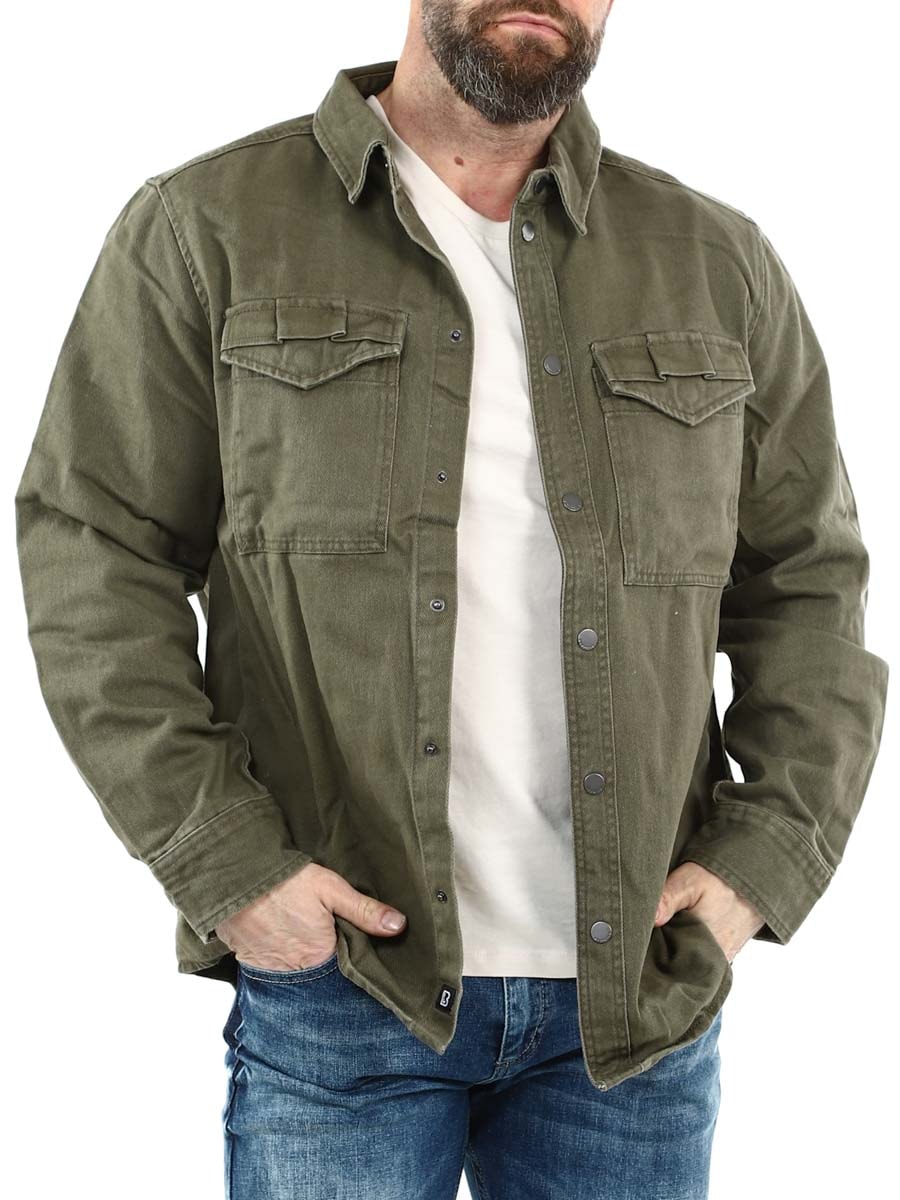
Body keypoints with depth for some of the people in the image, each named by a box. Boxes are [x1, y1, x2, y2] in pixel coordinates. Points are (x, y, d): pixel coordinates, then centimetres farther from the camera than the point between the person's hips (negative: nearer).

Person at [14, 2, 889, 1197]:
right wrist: (223, 860, -10)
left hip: (636, 992, 3)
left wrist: (769, 852, 0)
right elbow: (93, 558, -2)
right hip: (337, 981, -2)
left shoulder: (718, 264, 9)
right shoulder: (206, 229, 1)